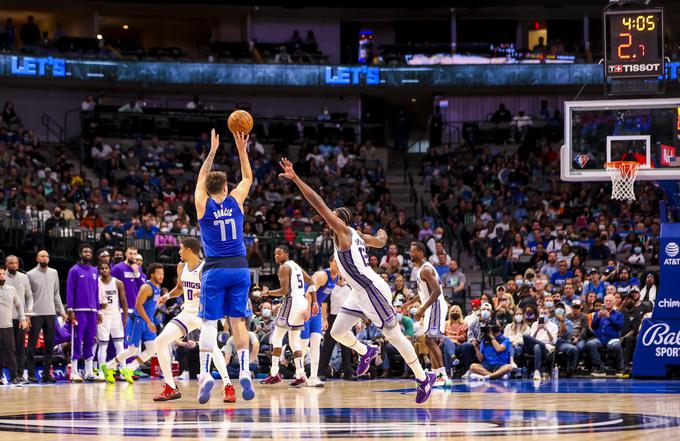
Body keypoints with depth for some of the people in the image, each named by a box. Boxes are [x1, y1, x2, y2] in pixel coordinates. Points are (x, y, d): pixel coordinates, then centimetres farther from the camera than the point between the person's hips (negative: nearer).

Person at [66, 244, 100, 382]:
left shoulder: (94, 271, 14)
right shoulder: (75, 270, -2)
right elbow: (70, 291, -5)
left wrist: (98, 310, 14)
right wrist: (70, 310, -12)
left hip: (92, 311, 5)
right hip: (79, 311, -5)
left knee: (90, 341, 7)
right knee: (77, 341, -5)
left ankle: (89, 371, 11)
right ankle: (74, 372, -2)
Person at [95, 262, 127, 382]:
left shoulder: (118, 283, 1)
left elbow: (123, 300, 4)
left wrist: (125, 317, 0)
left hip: (116, 315, 2)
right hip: (102, 316, -2)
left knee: (119, 344, 1)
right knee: (102, 345, 0)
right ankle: (101, 372, 4)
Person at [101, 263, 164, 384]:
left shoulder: (157, 287, 10)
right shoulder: (147, 287, -18)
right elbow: (138, 305, -23)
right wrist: (149, 322, -26)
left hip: (148, 321, 9)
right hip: (137, 320, -9)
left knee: (152, 349, -3)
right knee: (132, 350, -4)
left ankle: (128, 370, 2)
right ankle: (108, 367, 13)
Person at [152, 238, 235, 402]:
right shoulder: (181, 267, 4)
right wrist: (167, 296, 3)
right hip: (187, 313, 7)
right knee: (161, 341, -3)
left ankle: (228, 387, -28)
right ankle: (170, 389, 6)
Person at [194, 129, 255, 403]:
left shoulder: (203, 204, 1)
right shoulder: (235, 200, 3)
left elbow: (201, 179, 21)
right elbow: (248, 177, 22)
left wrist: (212, 152, 28)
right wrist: (241, 150, 24)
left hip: (215, 270, -2)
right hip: (239, 268, 2)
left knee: (209, 322, -2)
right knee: (238, 321, 5)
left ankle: (205, 373, -13)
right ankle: (245, 371, -5)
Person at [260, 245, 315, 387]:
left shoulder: (284, 267, -8)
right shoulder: (296, 266, 19)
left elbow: (284, 291, -16)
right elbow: (311, 282, 17)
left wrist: (268, 293, -1)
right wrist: (314, 303, 17)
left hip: (291, 301, -9)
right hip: (302, 302, 9)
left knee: (277, 337, -3)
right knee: (294, 340, 13)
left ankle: (274, 373, -7)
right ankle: (300, 375, 6)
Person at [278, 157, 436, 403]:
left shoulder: (343, 231, -12)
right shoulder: (354, 235, 12)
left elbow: (319, 204, -22)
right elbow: (380, 242, 31)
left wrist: (296, 179, -25)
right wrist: (382, 235, 56)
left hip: (372, 291, -9)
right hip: (360, 292, 9)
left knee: (394, 336, -2)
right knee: (337, 332, 11)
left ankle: (423, 378, 7)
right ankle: (366, 353, 36)